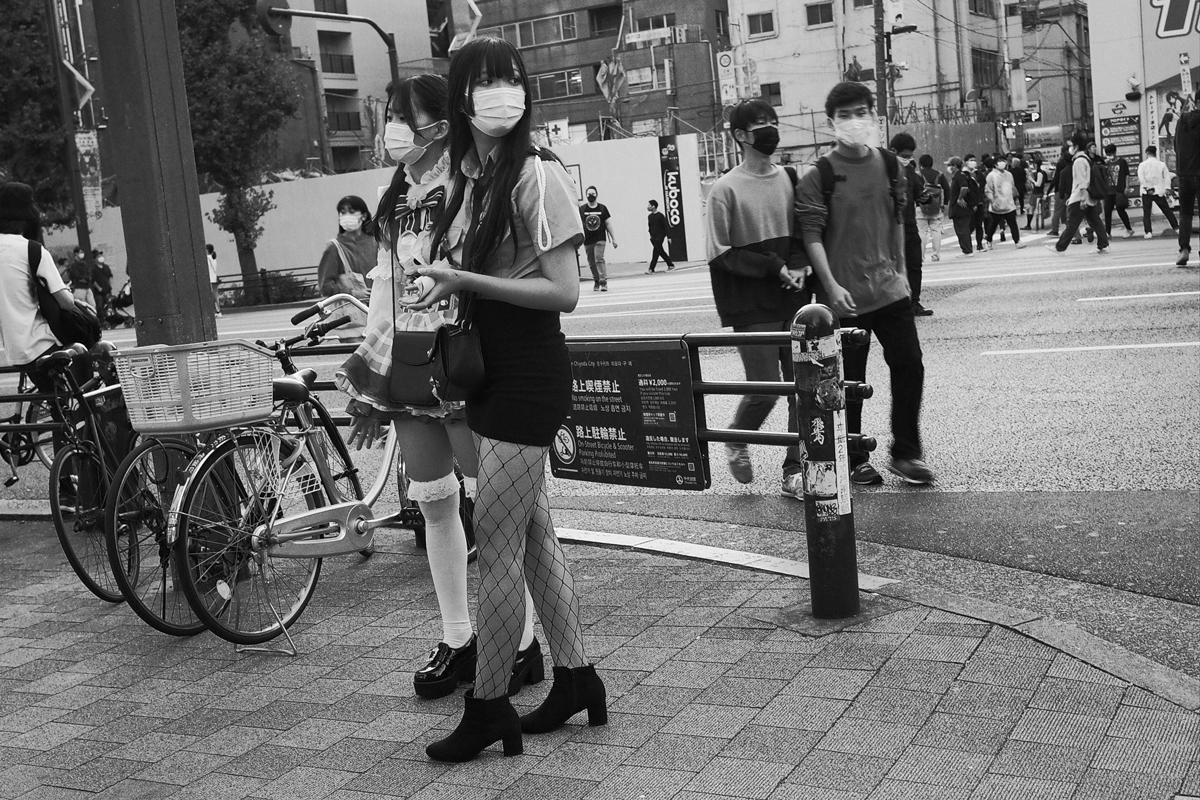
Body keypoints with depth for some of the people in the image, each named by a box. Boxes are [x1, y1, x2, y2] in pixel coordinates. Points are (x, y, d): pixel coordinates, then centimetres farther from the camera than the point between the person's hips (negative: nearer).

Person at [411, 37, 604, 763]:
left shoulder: (539, 175, -14)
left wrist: (467, 283, -21)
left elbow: (564, 293, -19)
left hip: (529, 374, -9)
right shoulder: (470, 177, 10)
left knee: (496, 541, -3)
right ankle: (576, 678, 27)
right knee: (533, 535, 14)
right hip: (489, 372, 9)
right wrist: (441, 292, 5)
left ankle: (488, 708, 11)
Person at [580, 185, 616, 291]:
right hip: (587, 240, 2)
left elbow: (608, 224, 6)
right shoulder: (582, 209, 2)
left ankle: (603, 281, -18)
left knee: (599, 258, -18)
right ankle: (596, 281, 25)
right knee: (591, 263, 7)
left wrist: (613, 238, 4)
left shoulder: (602, 208, 3)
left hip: (600, 239, -2)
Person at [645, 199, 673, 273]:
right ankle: (671, 265, 23)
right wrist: (650, 235, 13)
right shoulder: (650, 216, 11)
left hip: (660, 236, -7)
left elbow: (665, 226, -9)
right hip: (653, 237, 7)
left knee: (656, 253, -11)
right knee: (661, 251, 11)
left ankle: (651, 269, -17)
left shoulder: (660, 215, -9)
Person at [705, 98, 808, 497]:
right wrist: (774, 267, -14)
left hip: (795, 301, 5)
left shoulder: (790, 179, 9)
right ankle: (737, 441, 27)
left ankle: (795, 471, 13)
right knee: (765, 389, -4)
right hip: (753, 309, -5)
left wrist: (799, 267, -3)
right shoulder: (726, 189, -6)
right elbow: (721, 255, -8)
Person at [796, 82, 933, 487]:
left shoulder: (888, 165, 7)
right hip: (844, 298, -4)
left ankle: (906, 453, 15)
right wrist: (831, 285, -20)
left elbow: (896, 222, 15)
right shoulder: (818, 176, -8)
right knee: (849, 381, 4)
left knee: (909, 366, 1)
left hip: (889, 290, 4)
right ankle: (855, 461, 18)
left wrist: (900, 270, 14)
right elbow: (811, 234, -12)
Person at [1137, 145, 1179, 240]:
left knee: (1146, 213, 2)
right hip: (1159, 192, 2)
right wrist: (1167, 188, -7)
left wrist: (1147, 188, -11)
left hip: (1147, 192, -2)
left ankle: (1148, 232, -9)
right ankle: (1176, 228, 11)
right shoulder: (1161, 164, 4)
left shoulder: (1143, 164, -2)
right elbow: (1167, 176, -3)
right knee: (1167, 211, 10)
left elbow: (1141, 178, -13)